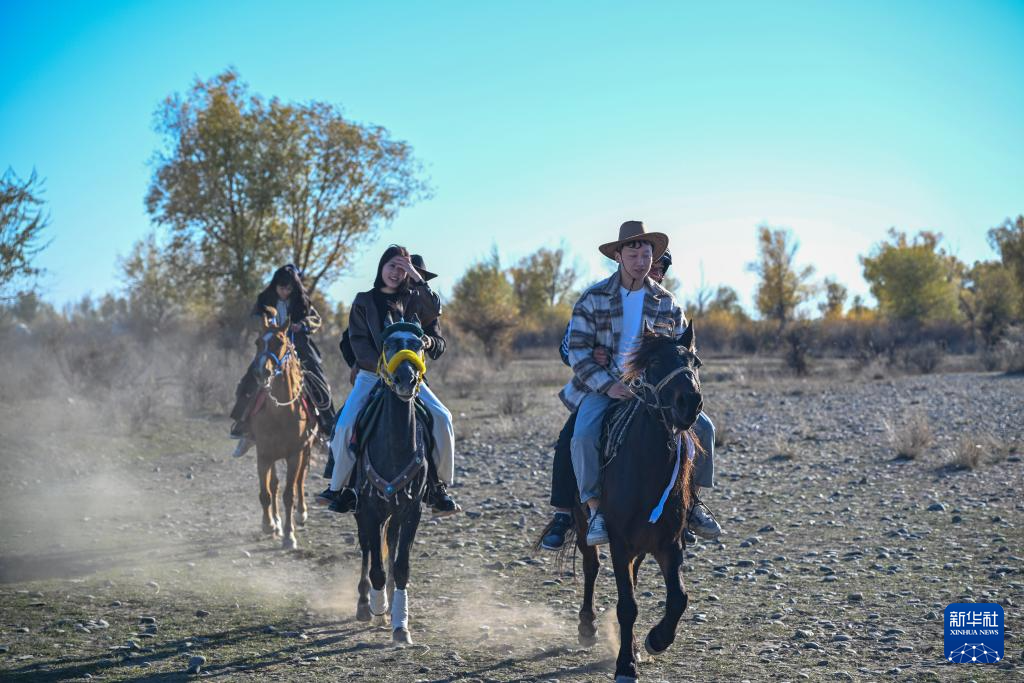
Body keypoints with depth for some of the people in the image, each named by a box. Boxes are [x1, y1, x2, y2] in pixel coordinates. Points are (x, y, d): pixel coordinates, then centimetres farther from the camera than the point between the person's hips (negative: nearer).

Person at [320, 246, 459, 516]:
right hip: (371, 376, -1)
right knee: (345, 425, -23)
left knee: (442, 418, -21)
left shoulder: (414, 300, 12)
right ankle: (338, 487, -4)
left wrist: (420, 281, -16)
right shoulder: (364, 301, 9)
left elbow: (434, 312, -9)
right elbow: (358, 342, -2)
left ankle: (440, 487, -8)